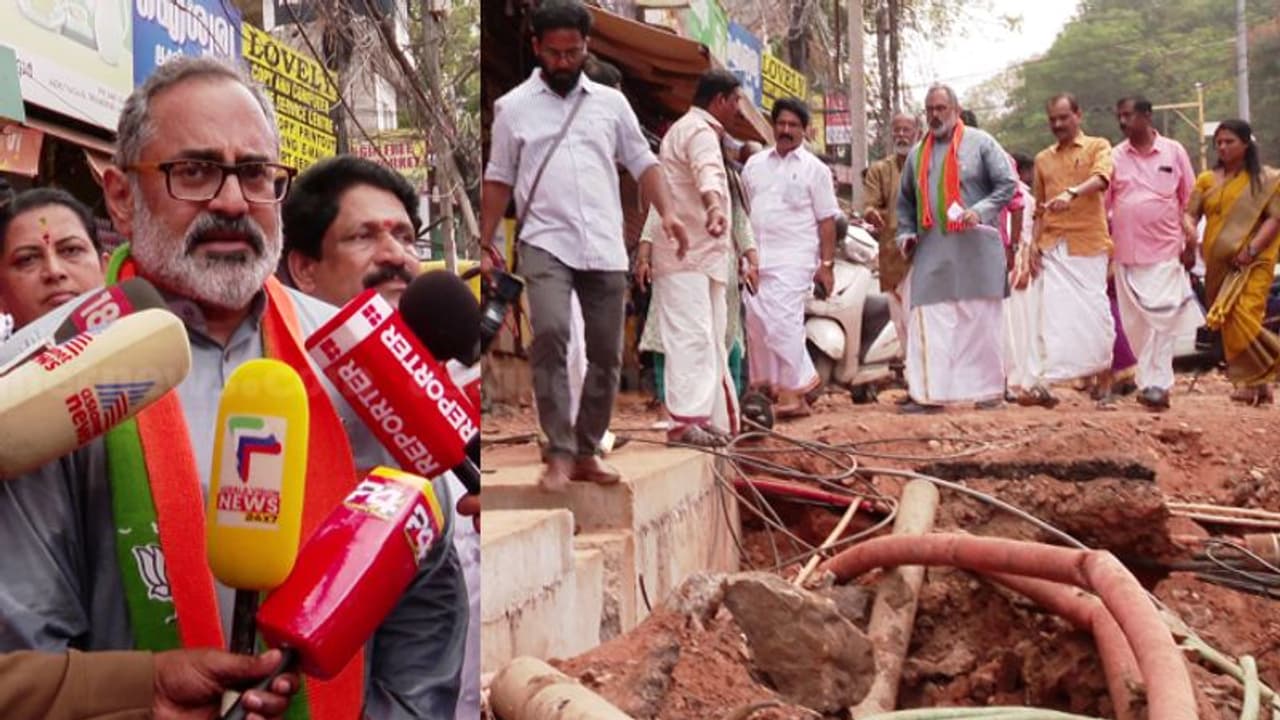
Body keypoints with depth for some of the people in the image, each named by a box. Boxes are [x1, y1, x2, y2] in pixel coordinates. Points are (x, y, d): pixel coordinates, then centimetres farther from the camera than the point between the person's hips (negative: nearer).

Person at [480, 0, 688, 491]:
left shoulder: (611, 102, 11)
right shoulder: (514, 106, 6)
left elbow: (643, 163, 11)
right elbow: (498, 180, 11)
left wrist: (666, 212, -6)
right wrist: (485, 244, 7)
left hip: (605, 248, 3)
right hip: (546, 243, -3)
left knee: (606, 354, 5)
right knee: (550, 334, -24)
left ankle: (587, 453, 18)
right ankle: (559, 454, -18)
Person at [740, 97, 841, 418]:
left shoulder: (814, 169, 4)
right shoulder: (755, 164, 15)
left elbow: (826, 220, 1)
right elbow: (742, 210, 19)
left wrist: (826, 264, -5)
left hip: (793, 259, -5)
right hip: (756, 257, 5)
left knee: (782, 323, -16)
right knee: (757, 325, 6)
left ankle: (794, 391, -11)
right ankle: (763, 387, 17)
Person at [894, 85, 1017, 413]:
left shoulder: (979, 142, 3)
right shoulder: (918, 153, 16)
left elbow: (1008, 183, -3)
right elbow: (905, 200, 24)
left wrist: (980, 211, -17)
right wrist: (906, 233, 8)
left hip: (975, 247, -4)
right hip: (931, 250, 4)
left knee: (981, 320, 1)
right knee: (927, 320, -5)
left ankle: (989, 388, 10)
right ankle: (930, 392, -4)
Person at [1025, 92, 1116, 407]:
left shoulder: (1098, 146, 4)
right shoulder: (1043, 159, 17)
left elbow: (1101, 178, -17)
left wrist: (1072, 193, -36)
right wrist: (1035, 243, 6)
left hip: (1088, 243, -3)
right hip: (1052, 247, 3)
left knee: (1093, 310, 0)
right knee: (1050, 315, -3)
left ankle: (1103, 374, 16)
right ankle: (1043, 384, -7)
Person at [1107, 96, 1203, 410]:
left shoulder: (1173, 151, 3)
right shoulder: (1114, 156, 6)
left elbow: (1189, 198, 8)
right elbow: (1103, 202, 7)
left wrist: (1191, 239, 1)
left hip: (1165, 249, -2)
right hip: (1126, 251, 2)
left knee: (1161, 317, -10)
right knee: (1135, 321, 5)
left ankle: (1154, 383, -12)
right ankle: (1152, 379, 17)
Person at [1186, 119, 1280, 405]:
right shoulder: (1207, 180, 14)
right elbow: (1191, 213, 7)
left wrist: (1252, 248, -17)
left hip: (1253, 261, -4)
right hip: (1217, 262, 5)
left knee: (1244, 318, -19)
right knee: (1228, 323, 4)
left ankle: (1257, 380, -8)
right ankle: (1250, 381, 12)